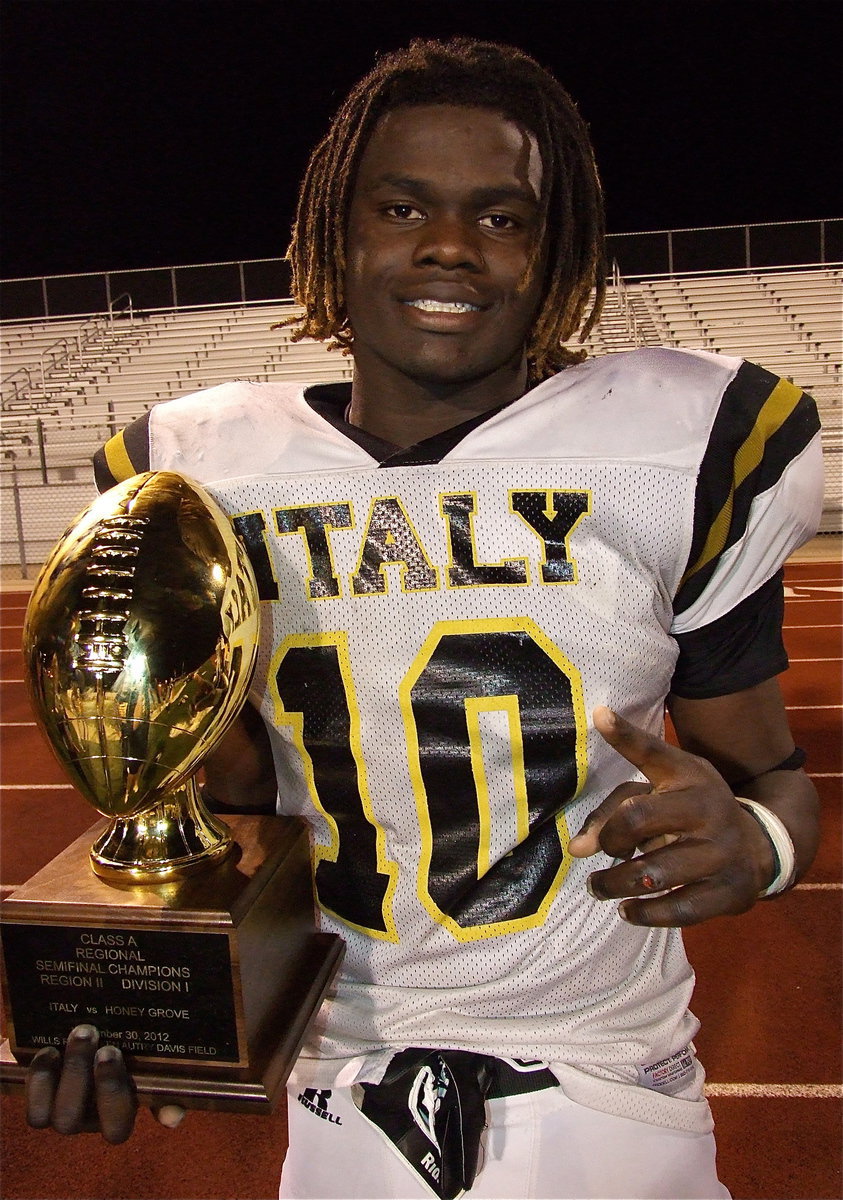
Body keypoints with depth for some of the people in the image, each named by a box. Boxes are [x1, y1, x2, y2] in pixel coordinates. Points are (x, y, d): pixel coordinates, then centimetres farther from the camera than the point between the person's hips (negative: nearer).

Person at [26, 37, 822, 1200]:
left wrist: (753, 843, -23)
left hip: (601, 1096, -1)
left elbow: (770, 772, -2)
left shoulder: (683, 453, -12)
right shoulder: (209, 482, -6)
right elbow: (231, 789, 5)